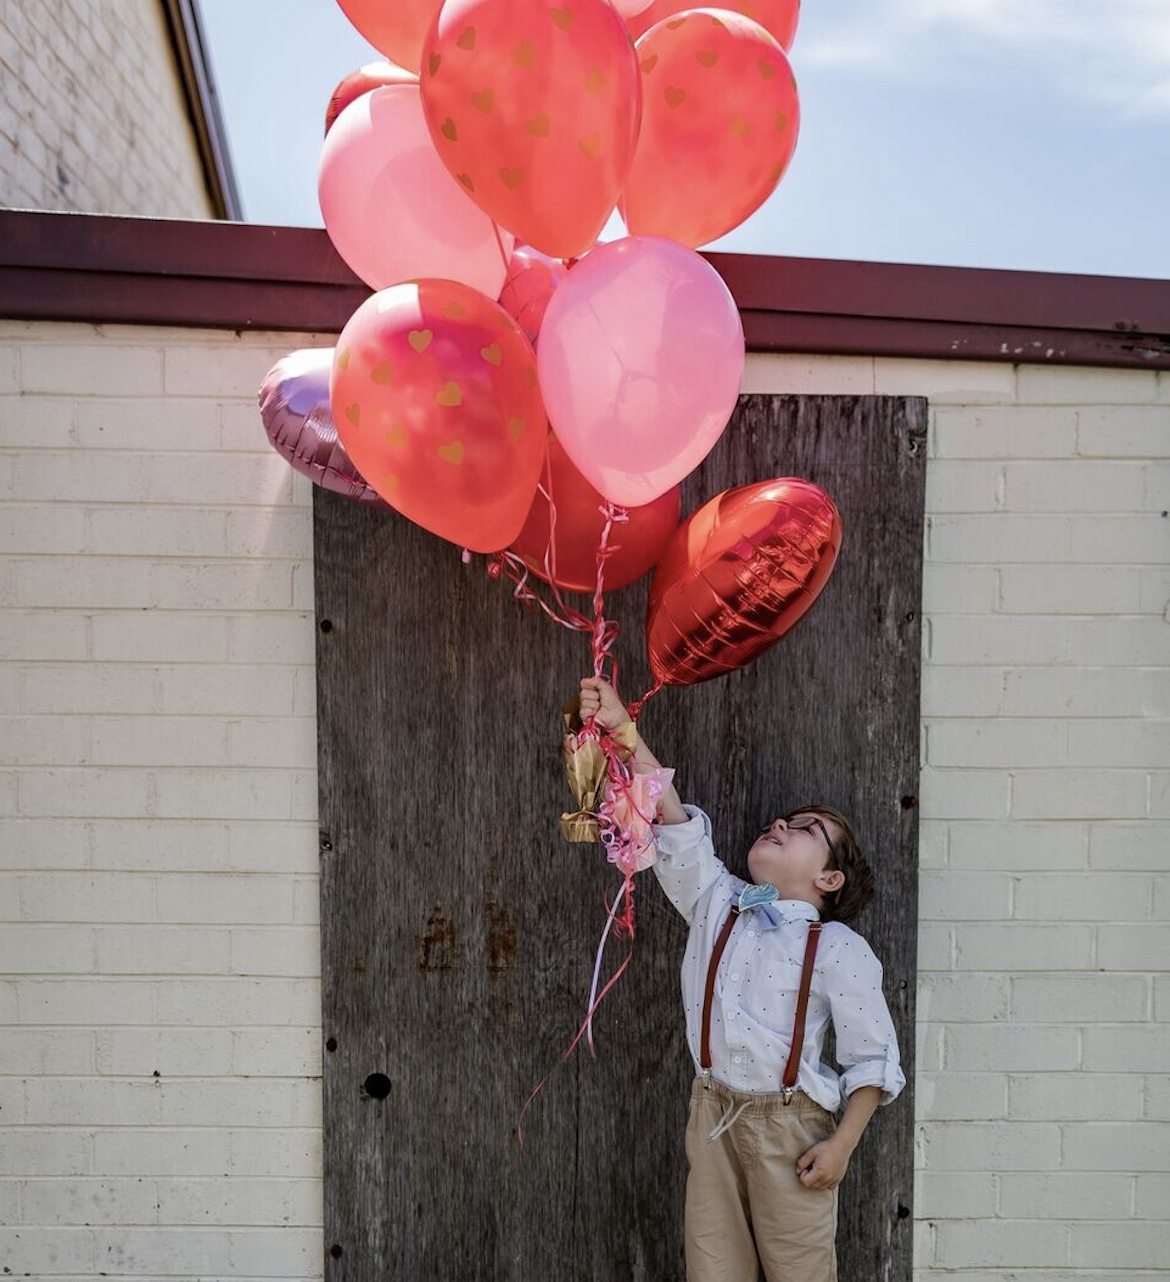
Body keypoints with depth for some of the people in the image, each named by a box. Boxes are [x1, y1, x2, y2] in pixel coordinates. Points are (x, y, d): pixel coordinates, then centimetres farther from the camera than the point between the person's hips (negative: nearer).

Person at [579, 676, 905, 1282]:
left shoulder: (839, 949, -7)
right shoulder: (716, 904, 4)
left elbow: (872, 1058, -4)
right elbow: (673, 822, -6)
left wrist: (841, 1145, -10)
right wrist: (623, 730, -14)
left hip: (789, 1124, -4)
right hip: (713, 1113, 4)